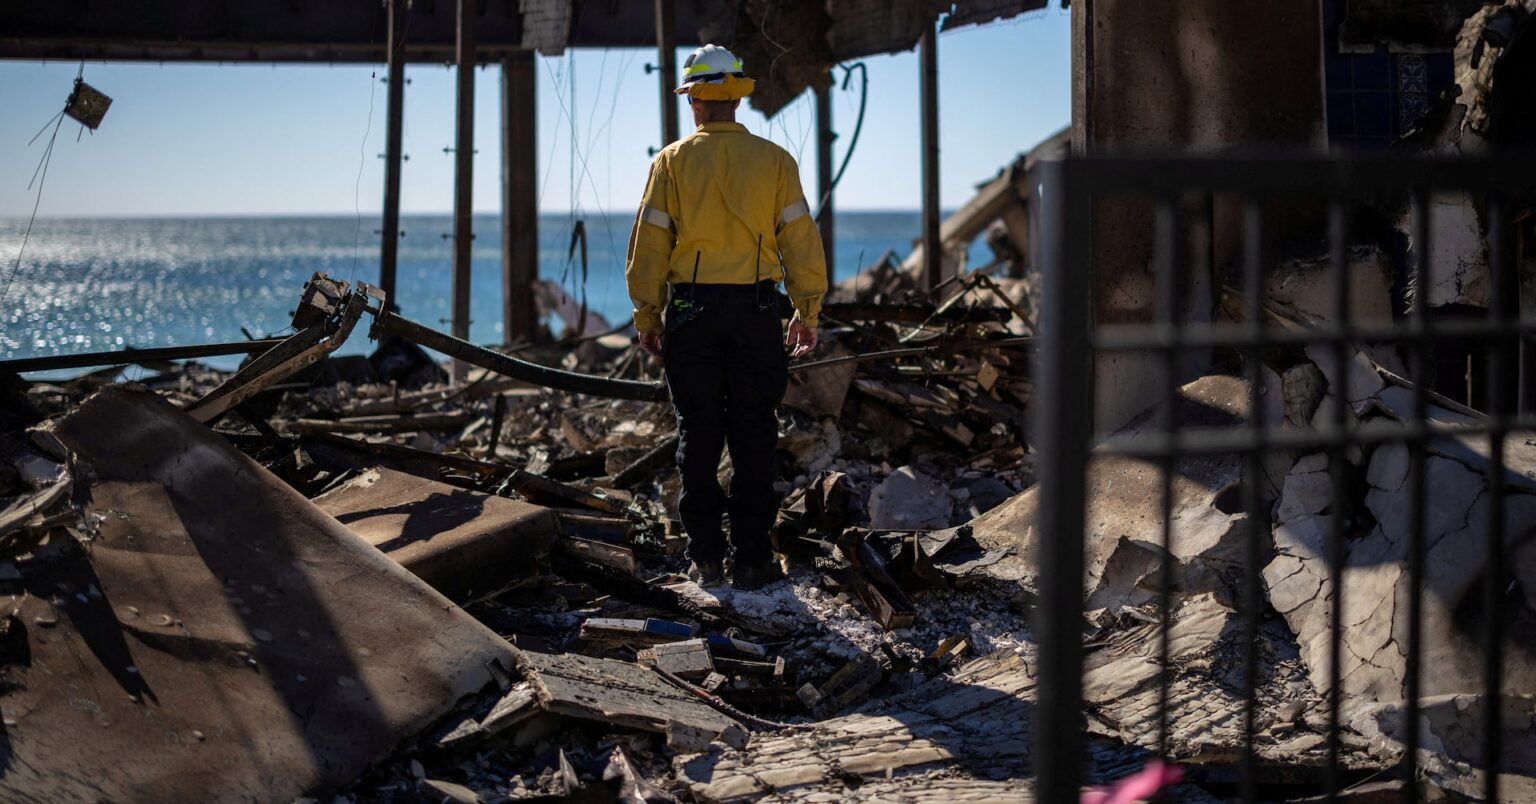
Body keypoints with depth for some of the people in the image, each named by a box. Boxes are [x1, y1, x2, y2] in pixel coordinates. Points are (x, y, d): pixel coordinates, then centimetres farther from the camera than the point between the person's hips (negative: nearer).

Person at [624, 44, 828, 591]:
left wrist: (646, 314, 8)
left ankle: (706, 556, 10)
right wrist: (808, 312, 8)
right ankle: (751, 558, 5)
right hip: (755, 309, 0)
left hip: (691, 309, 0)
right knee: (754, 437, 4)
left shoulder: (672, 161, 0)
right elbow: (800, 238, 1)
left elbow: (650, 243, 0)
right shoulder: (774, 160, 2)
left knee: (698, 435, 8)